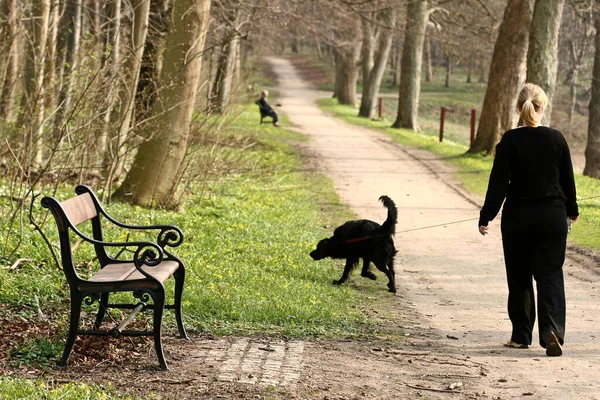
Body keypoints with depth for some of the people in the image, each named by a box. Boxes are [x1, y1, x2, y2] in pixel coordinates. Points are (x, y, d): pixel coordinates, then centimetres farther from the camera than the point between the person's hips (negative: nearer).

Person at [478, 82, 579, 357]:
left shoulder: (510, 141, -8)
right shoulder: (556, 139, -2)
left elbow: (499, 181, -10)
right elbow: (568, 178, 7)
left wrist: (486, 216, -5)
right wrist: (571, 210, 21)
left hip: (517, 218, -1)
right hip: (552, 217, 1)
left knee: (519, 277, 12)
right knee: (550, 275, 2)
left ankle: (521, 336, 18)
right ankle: (552, 330, -18)